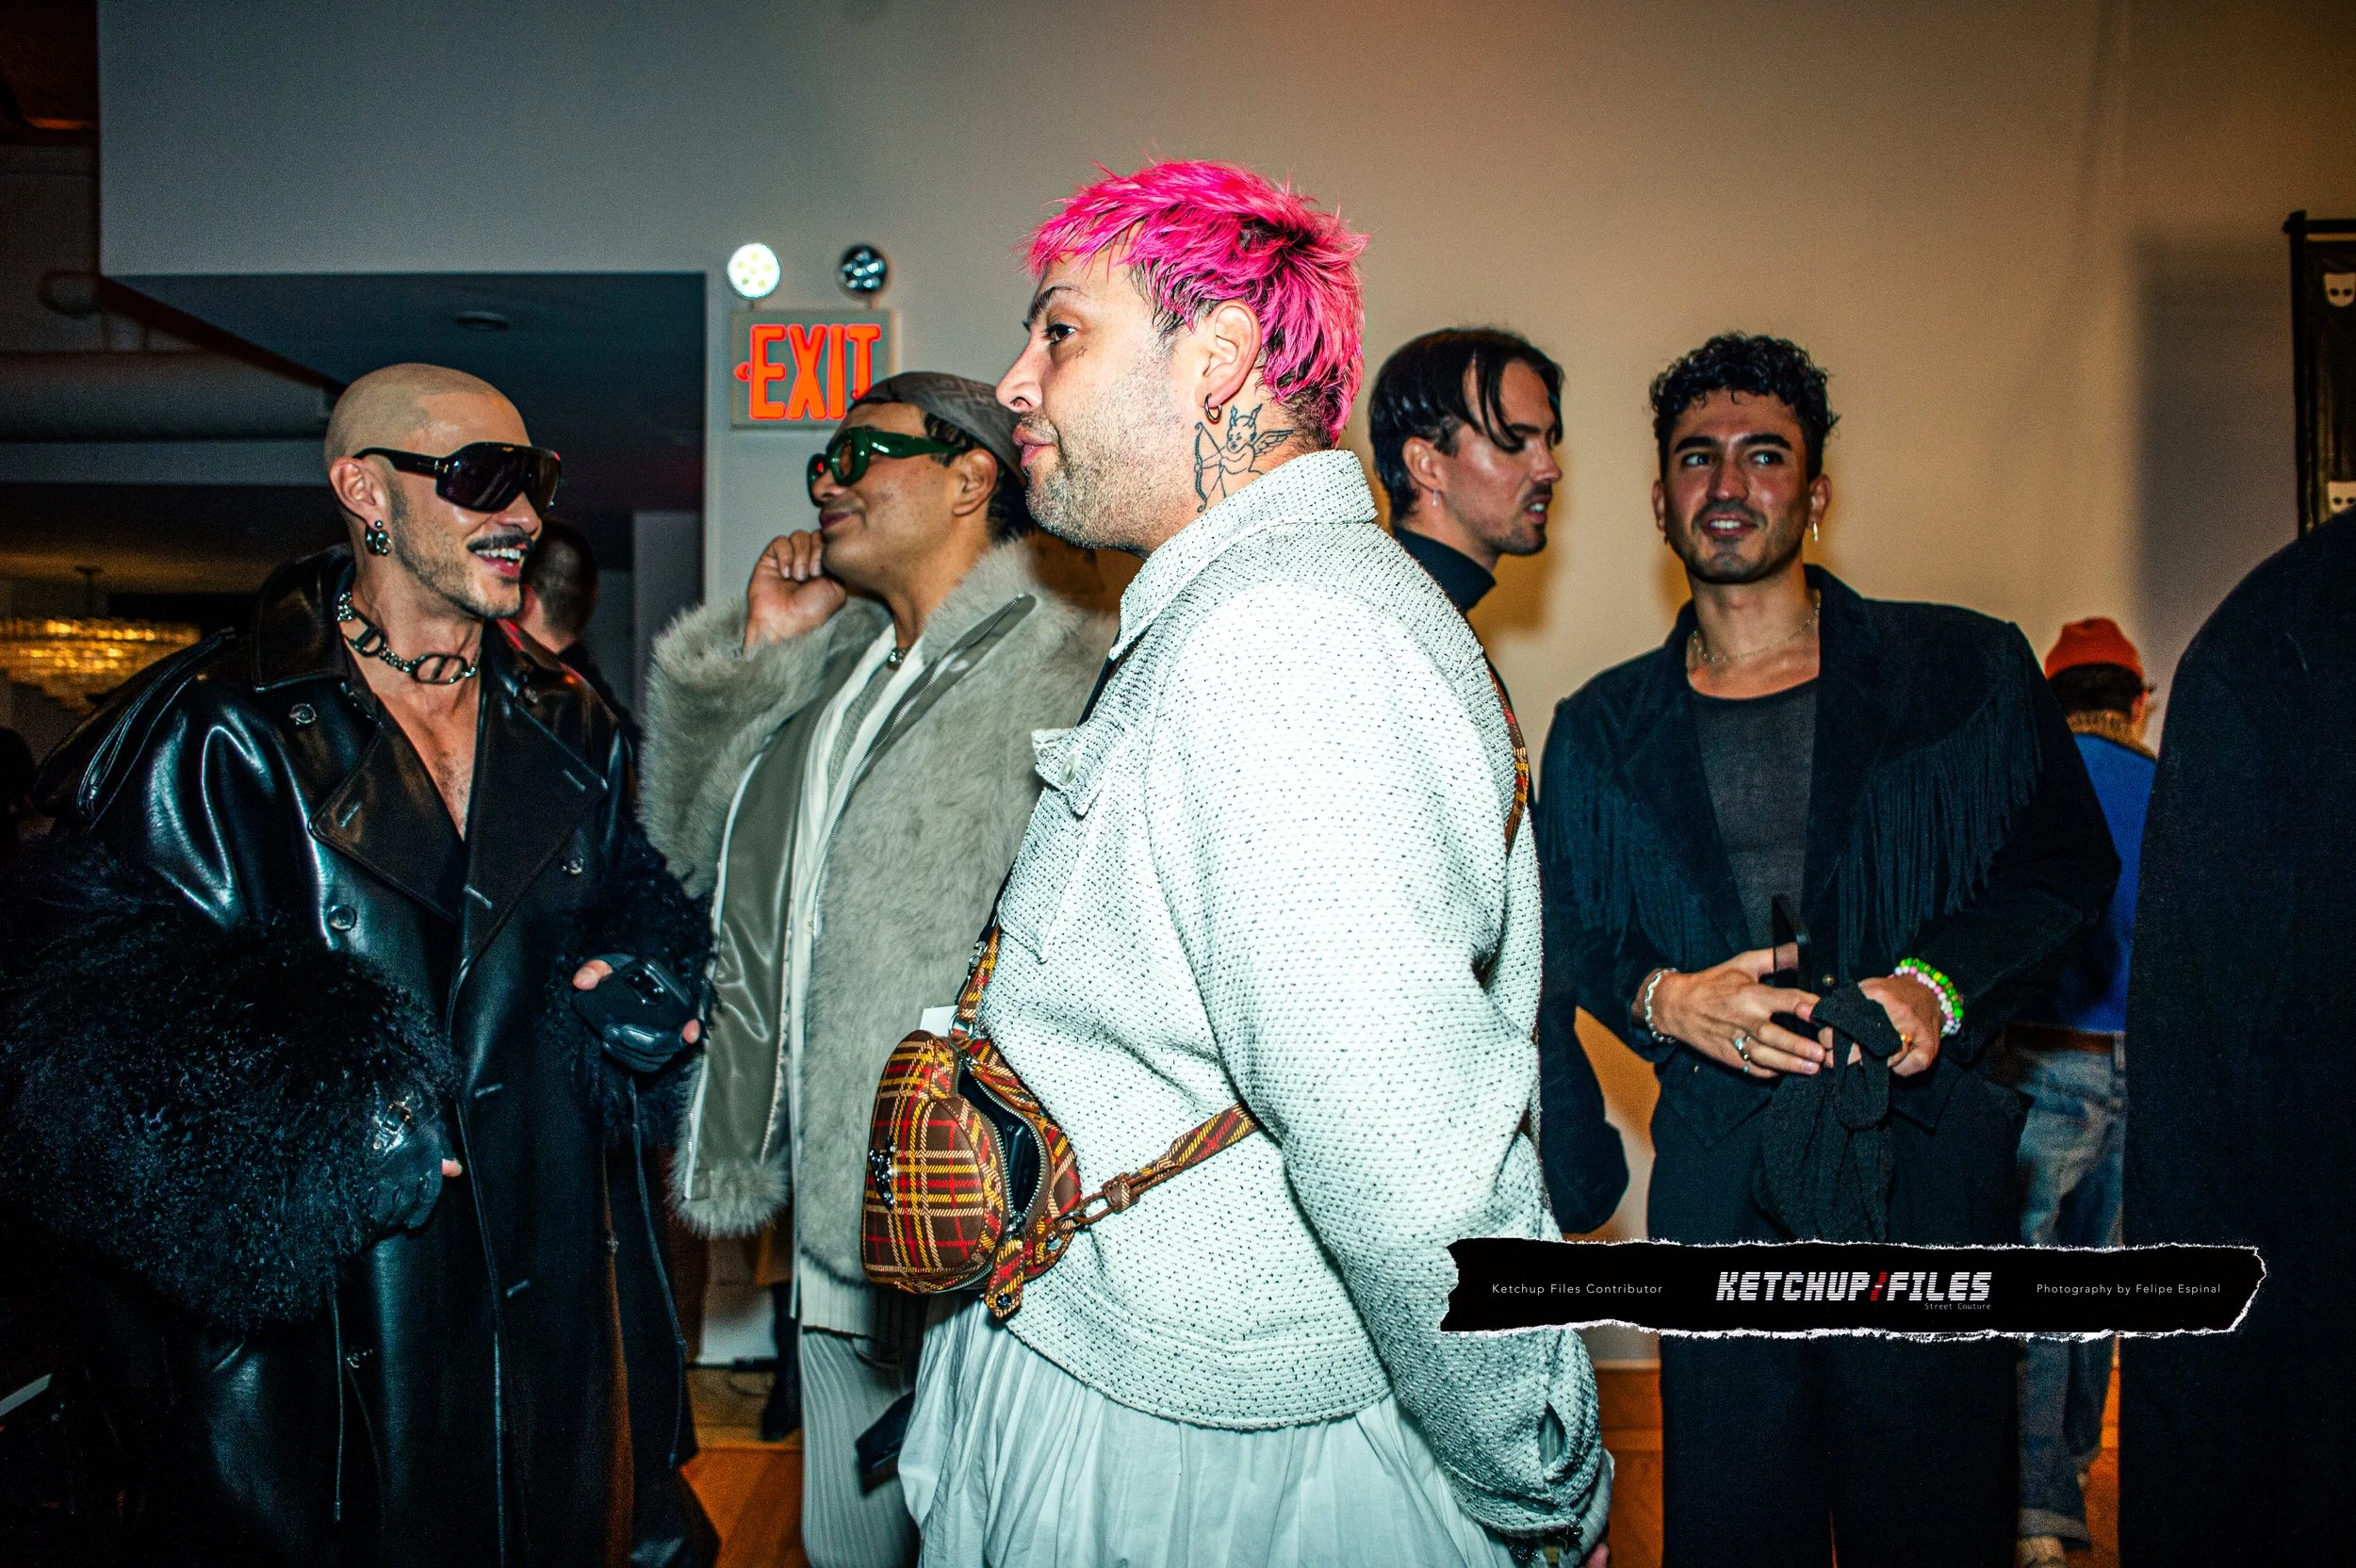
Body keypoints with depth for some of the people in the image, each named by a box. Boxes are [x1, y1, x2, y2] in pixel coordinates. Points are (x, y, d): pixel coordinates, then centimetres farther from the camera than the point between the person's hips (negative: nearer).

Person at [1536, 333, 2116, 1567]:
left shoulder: (1966, 671, 3)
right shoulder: (1601, 731, 9)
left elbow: (2069, 864, 7)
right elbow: (1573, 938, 11)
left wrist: (1942, 982, -10)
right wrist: (1663, 995, -10)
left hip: (1930, 1184, -1)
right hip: (1720, 1186, 2)